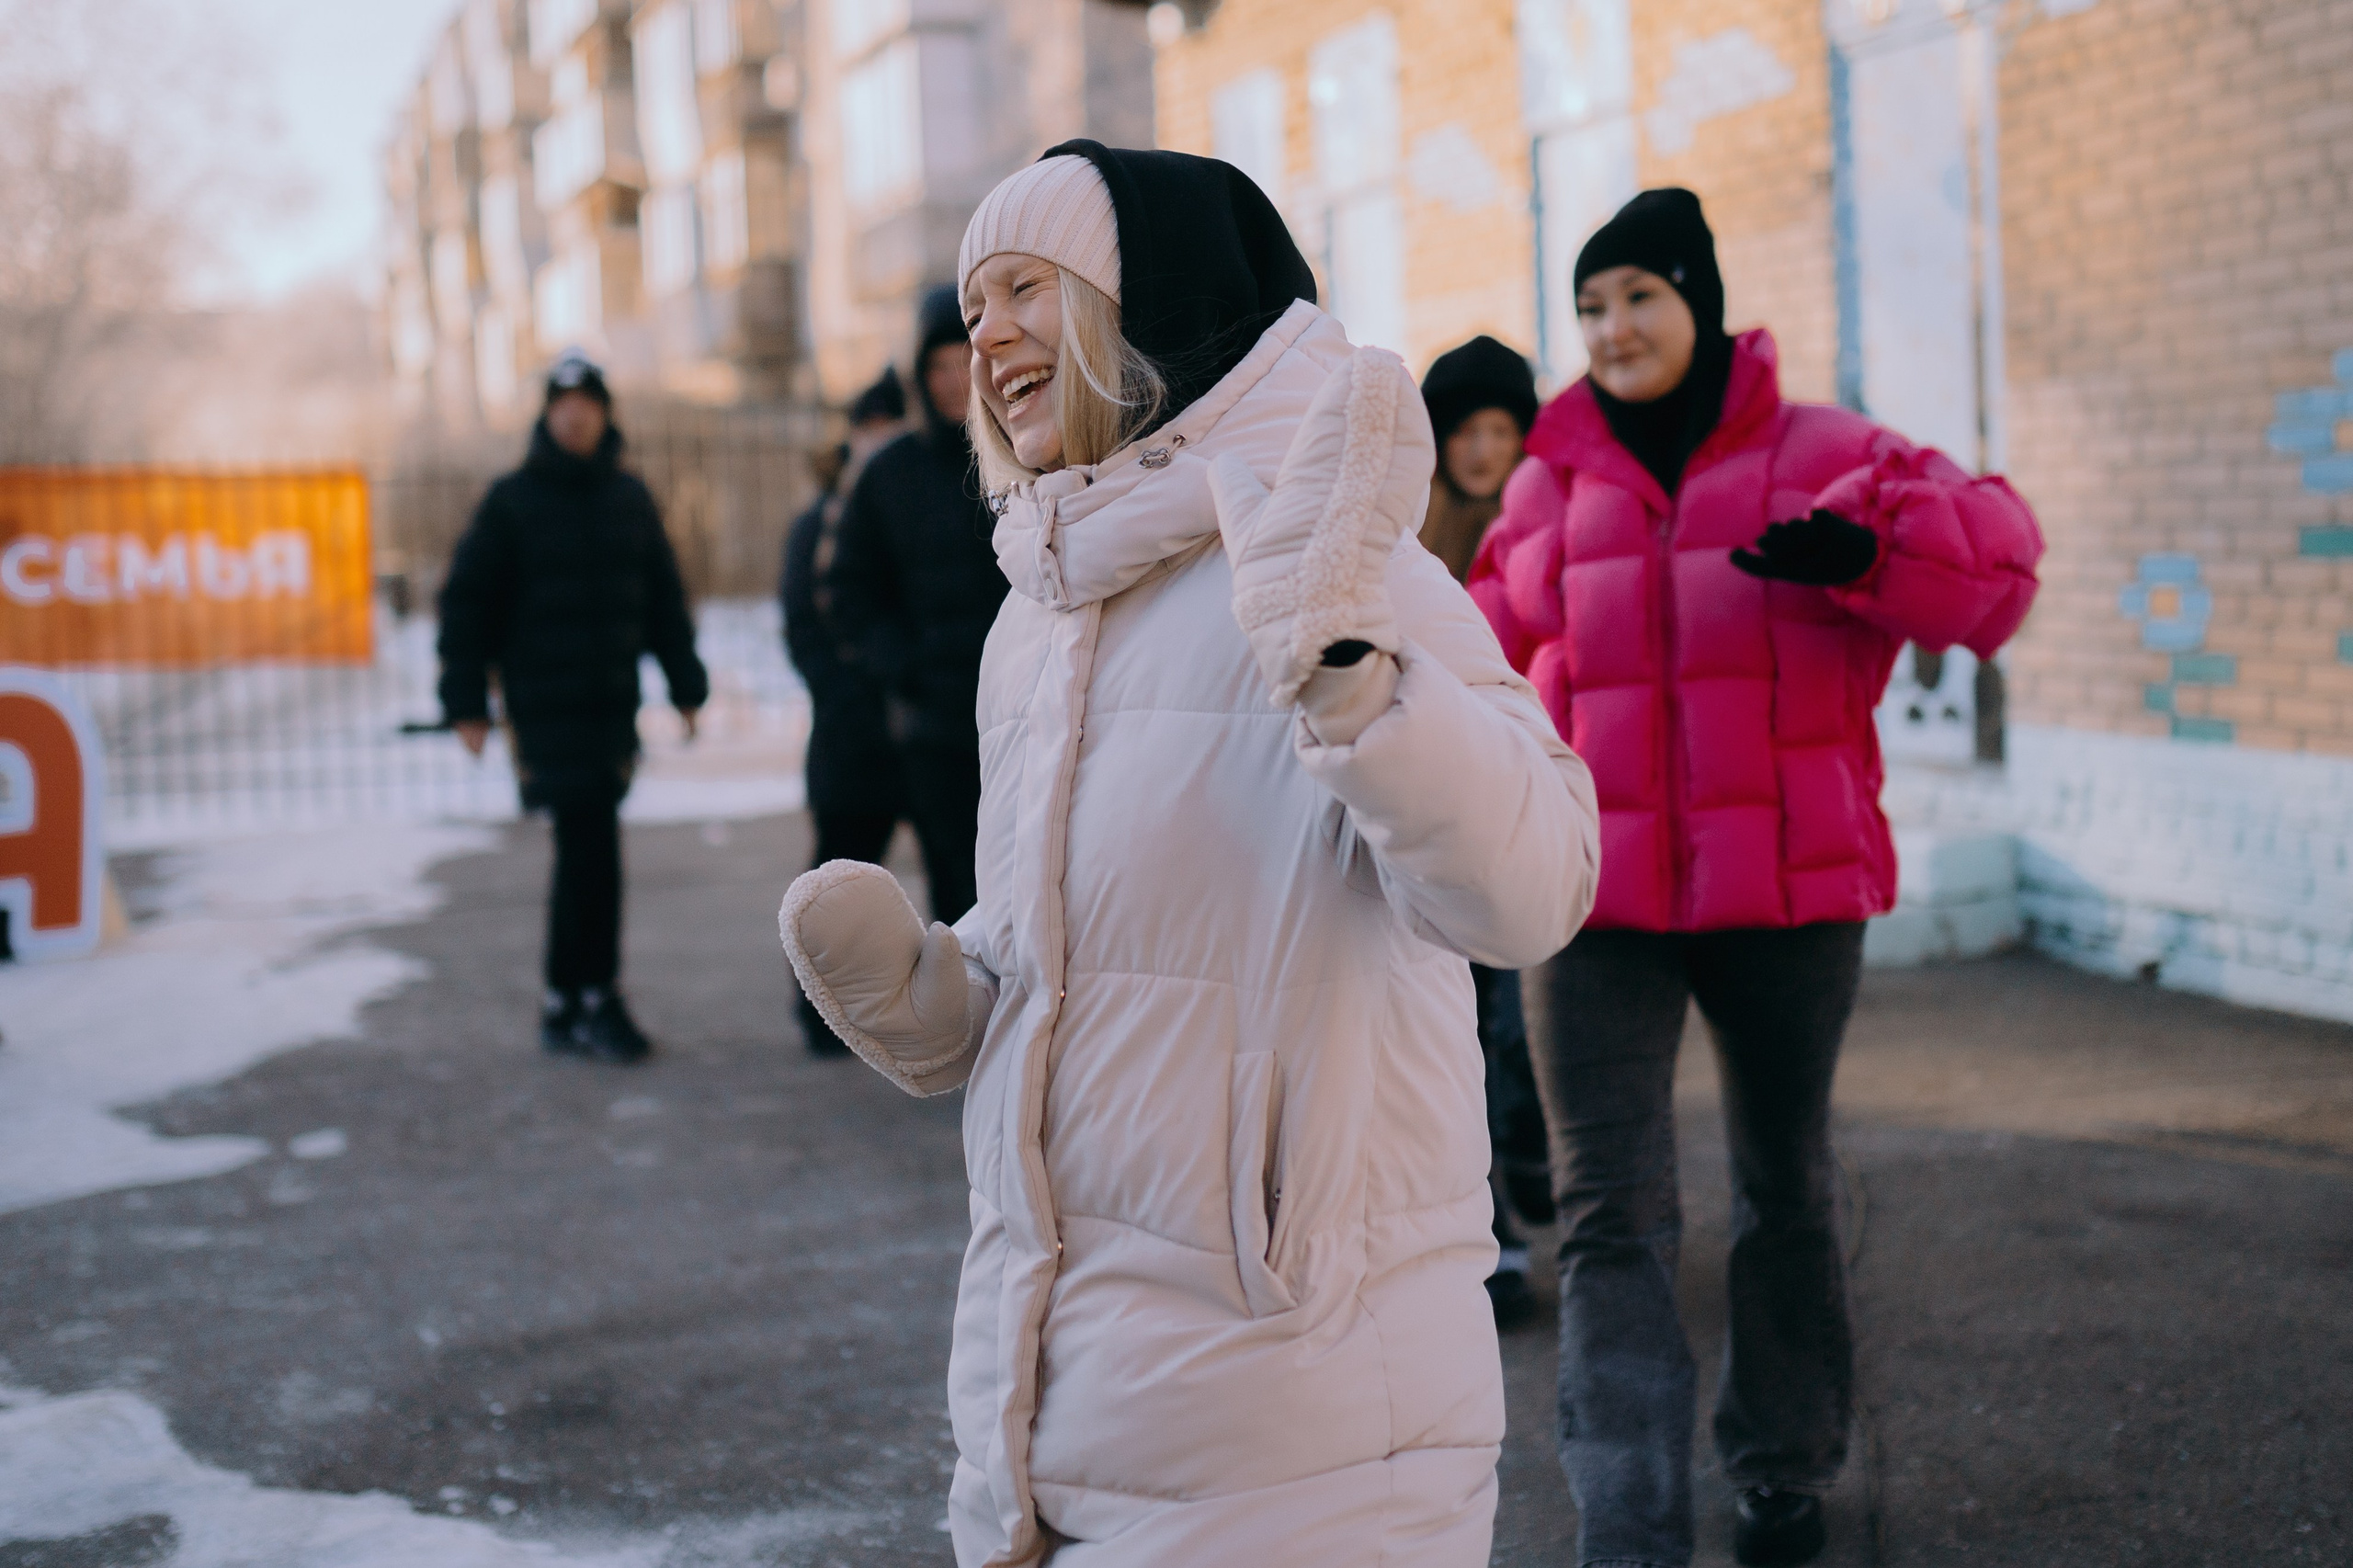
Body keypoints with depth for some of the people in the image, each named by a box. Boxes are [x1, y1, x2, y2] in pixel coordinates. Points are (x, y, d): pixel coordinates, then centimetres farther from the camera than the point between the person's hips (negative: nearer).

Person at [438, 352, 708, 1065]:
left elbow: (664, 598, 17)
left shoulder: (629, 498, 12)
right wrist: (467, 702, -6)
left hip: (614, 704, 4)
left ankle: (566, 1003, 17)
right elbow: (466, 601, -1)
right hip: (544, 706, -4)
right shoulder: (511, 502, -1)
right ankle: (595, 1000, 0)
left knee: (583, 851, 8)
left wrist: (685, 684, 14)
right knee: (592, 847, -10)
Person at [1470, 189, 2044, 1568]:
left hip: (1789, 893, -1)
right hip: (1595, 900, 1)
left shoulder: (1823, 457, 1)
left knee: (1788, 1192, 16)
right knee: (1613, 1215, -8)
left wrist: (1865, 541, -27)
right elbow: (1499, 656, 20)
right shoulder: (1547, 487, 11)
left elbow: (1996, 554, -10)